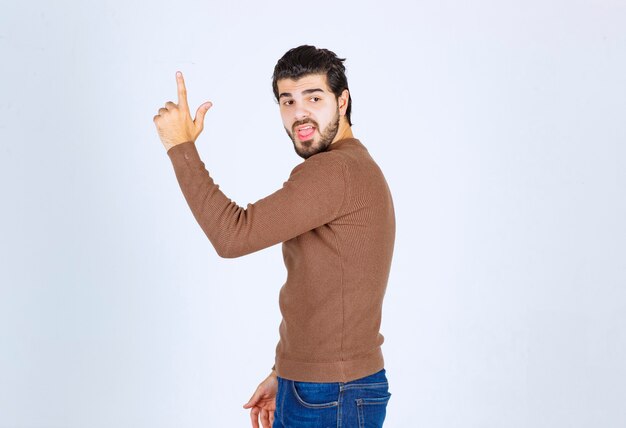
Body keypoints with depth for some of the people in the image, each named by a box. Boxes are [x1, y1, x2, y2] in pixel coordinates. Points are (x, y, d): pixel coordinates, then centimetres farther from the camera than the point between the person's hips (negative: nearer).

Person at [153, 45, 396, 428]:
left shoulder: (335, 170, -20)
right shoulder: (351, 168, 14)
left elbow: (233, 234, -25)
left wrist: (181, 146, -17)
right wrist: (283, 374, 19)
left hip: (332, 397, -9)